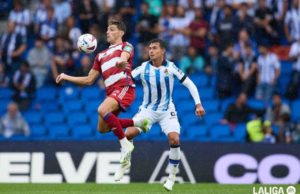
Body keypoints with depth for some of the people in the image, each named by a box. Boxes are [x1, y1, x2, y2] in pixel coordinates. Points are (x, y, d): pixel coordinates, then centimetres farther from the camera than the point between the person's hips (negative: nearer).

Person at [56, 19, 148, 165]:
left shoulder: (125, 46, 8)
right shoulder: (101, 55, 27)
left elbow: (124, 58, -18)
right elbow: (89, 80, 27)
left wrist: (121, 63, -43)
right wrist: (66, 77, 19)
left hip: (124, 87, -8)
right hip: (111, 92, 8)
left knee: (102, 110, -31)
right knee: (103, 128, 4)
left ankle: (125, 143, -21)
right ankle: (137, 122, 16)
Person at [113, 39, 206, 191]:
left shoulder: (170, 68, -11)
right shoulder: (143, 68, -9)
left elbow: (190, 84, -6)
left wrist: (198, 104, -13)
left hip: (167, 111, -1)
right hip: (148, 109, 1)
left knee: (174, 139, -21)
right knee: (128, 134, -16)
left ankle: (172, 177, -2)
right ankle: (125, 163, 12)